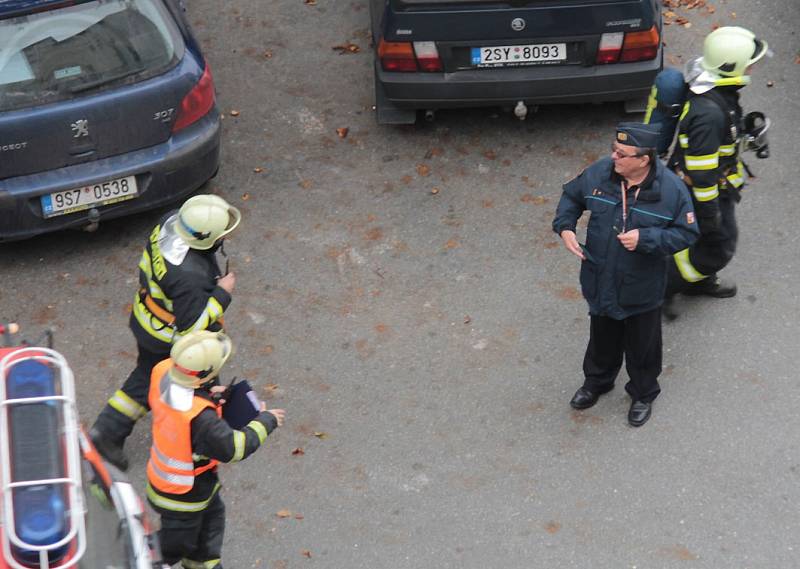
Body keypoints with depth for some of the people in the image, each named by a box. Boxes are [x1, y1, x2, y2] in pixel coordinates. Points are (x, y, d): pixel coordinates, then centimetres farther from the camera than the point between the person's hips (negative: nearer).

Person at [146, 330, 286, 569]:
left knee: (213, 513, 32)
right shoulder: (199, 417, -43)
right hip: (184, 493, -8)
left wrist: (211, 394, -15)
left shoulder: (163, 370, -22)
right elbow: (233, 448, -31)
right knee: (176, 540, 20)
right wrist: (265, 421, -17)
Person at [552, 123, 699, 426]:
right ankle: (597, 381, 54)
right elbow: (571, 196, 6)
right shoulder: (598, 174, -14)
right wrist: (564, 227, -12)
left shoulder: (671, 189, -23)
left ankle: (643, 395, 44)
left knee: (642, 346, 18)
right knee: (602, 339, 27)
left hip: (642, 290, -3)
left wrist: (645, 239, -28)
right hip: (600, 284, 3)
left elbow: (687, 233, -15)